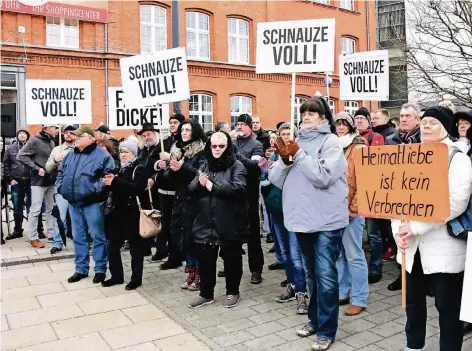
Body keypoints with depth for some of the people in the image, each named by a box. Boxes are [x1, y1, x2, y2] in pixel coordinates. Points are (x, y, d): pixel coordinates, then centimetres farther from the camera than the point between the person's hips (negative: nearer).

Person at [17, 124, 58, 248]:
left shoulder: (51, 142, 12)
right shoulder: (35, 140, -10)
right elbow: (21, 156, -16)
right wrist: (37, 169, -19)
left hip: (51, 181, 7)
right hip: (39, 181, -7)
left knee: (52, 209, 13)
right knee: (35, 210, -1)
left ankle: (52, 233, 23)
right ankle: (33, 238, 7)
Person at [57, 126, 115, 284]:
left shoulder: (102, 155, -8)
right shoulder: (70, 155, 13)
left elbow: (109, 175, -15)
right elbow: (61, 172, 23)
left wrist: (95, 189, -20)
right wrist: (61, 187, 8)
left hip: (92, 203, -6)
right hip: (73, 203, 7)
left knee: (98, 236, 3)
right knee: (78, 237, 14)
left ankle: (100, 269, 15)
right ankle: (81, 269, 26)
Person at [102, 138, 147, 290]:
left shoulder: (139, 168, -7)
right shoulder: (119, 167, 16)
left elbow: (137, 188, -22)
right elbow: (116, 187, 19)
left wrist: (115, 182, -24)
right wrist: (109, 182, -3)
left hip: (132, 213, -7)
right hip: (117, 212, 7)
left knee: (136, 247, 4)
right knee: (112, 245, 9)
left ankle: (136, 278, 16)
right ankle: (116, 276, 23)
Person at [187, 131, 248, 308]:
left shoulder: (236, 166, -6)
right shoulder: (205, 165, 12)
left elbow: (237, 188, -23)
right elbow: (192, 188, 6)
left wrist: (211, 185, -19)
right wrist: (200, 183, -17)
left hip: (229, 223, -5)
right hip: (206, 222, 5)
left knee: (231, 259, 11)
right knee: (205, 260, 13)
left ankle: (232, 292, 29)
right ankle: (206, 294, 30)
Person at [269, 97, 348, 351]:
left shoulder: (330, 142, -6)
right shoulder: (296, 142, 9)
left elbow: (323, 177, -20)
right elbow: (275, 179, 4)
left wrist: (298, 155, -19)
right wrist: (285, 159, -13)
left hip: (326, 221, -6)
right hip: (302, 218, 6)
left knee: (325, 276, -1)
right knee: (311, 274, 18)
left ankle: (326, 330, 13)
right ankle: (315, 319, 35)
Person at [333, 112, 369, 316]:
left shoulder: (359, 148, -5)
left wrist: (353, 208, -14)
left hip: (351, 209, -6)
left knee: (354, 255, 0)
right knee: (337, 254, 13)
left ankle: (359, 299, 10)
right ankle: (342, 293, 25)